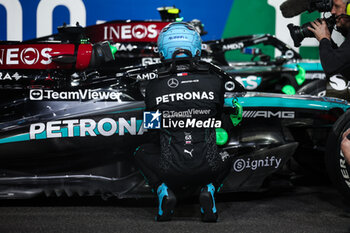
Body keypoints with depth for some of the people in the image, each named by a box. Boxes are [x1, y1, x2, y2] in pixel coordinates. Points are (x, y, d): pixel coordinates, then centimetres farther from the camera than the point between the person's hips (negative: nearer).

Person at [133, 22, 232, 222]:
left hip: (171, 173, -1)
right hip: (207, 171, 1)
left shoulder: (154, 87, -5)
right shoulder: (215, 82, -4)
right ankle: (209, 189, 6)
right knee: (225, 158, 37)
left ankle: (163, 190, 5)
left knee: (142, 153, 32)